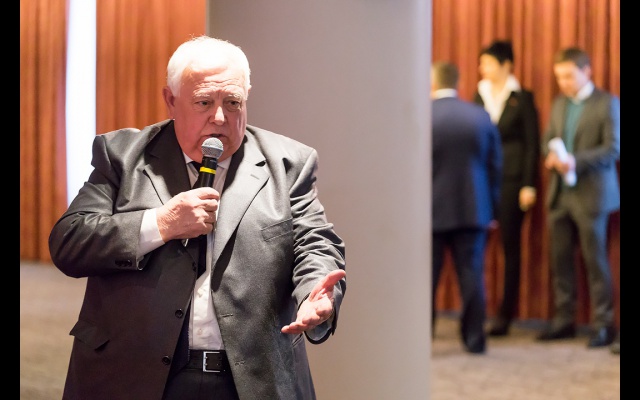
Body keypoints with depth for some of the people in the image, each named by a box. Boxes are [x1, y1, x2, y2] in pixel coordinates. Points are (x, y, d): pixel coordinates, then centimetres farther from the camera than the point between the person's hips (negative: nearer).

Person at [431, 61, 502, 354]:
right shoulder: (481, 116, 3)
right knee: (472, 276, 6)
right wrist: (492, 209, 13)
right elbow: (495, 165, 6)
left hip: (430, 209, -3)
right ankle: (474, 339, 6)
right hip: (473, 209, 3)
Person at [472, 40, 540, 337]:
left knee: (510, 246, 2)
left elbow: (532, 143, -3)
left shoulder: (522, 98, -1)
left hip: (511, 181, -4)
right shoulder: (480, 96, 11)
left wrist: (529, 186, -8)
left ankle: (505, 314, 6)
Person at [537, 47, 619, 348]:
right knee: (560, 260, 6)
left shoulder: (608, 104, -5)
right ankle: (563, 320, 14)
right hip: (559, 194, 6)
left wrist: (576, 160, -22)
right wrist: (552, 156, -7)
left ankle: (603, 324, 4)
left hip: (591, 194, -6)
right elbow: (547, 140, 17)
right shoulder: (559, 104, 15)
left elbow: (613, 148, -12)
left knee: (595, 261, -2)